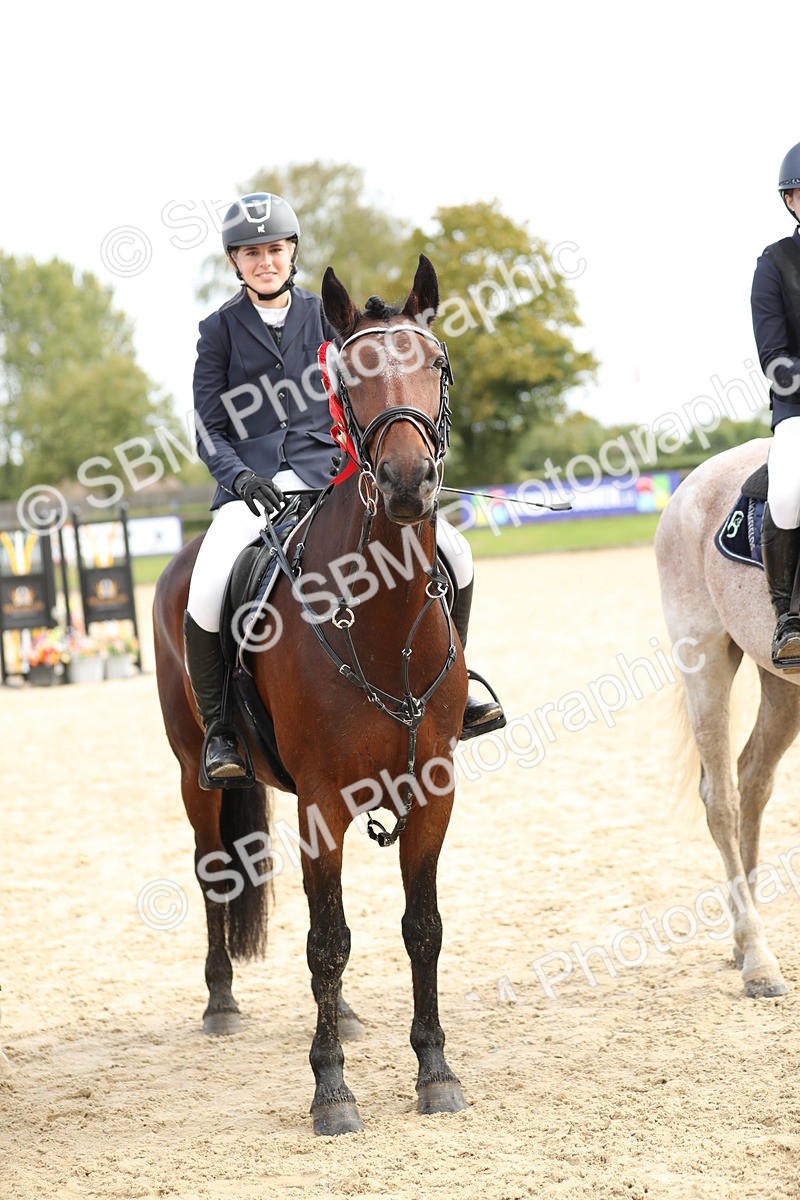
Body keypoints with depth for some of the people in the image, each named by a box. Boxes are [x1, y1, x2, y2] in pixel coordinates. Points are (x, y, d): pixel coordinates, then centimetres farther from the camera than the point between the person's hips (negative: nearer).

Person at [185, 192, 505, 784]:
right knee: (206, 599, -30)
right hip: (253, 482, -3)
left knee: (452, 551, -12)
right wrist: (239, 476, -16)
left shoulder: (325, 314, 12)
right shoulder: (221, 329, 6)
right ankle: (219, 727, -9)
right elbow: (208, 429, 3)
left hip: (330, 471, 3)